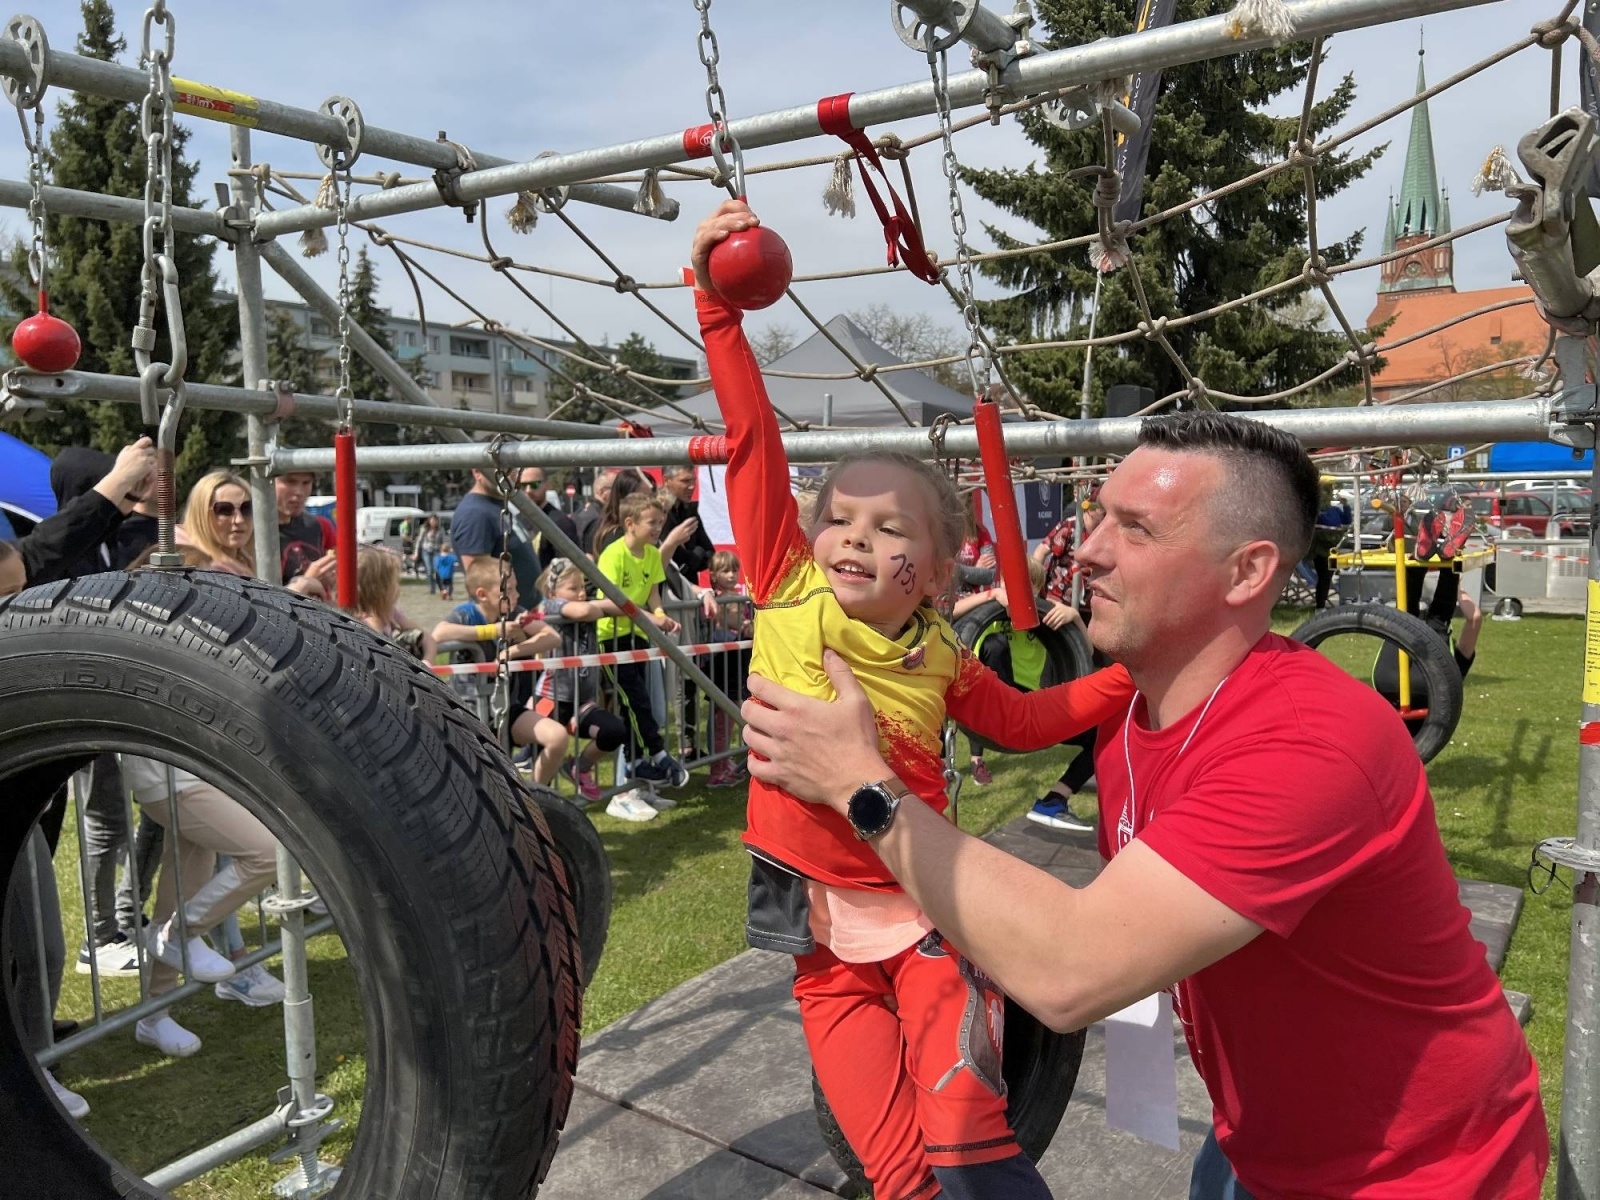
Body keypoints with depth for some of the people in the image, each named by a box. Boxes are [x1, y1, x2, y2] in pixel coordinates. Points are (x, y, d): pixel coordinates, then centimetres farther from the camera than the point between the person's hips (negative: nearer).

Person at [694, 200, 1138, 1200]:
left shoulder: (942, 663, -1)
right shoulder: (788, 592, -6)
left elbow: (1025, 718, 17)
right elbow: (753, 441, -13)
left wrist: (1127, 677, 7)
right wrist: (719, 303, -17)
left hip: (927, 916, 0)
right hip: (825, 941, 0)